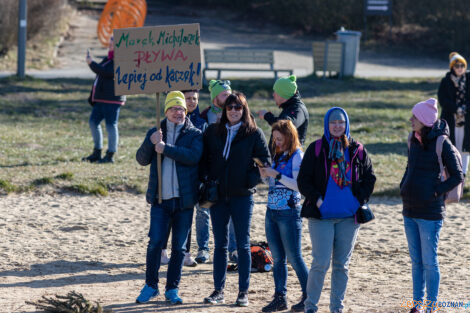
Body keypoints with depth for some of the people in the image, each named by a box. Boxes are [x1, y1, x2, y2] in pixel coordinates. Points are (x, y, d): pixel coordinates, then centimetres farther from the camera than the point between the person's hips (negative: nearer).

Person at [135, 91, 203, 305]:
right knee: (155, 242, -7)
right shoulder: (155, 133, 11)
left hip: (184, 199, -1)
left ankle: (172, 289, 15)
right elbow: (142, 160, 2)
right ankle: (151, 285, 8)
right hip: (160, 199, 1)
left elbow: (194, 156, -16)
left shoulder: (194, 134, 3)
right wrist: (151, 142, -16)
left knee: (179, 247, 5)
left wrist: (166, 148, -19)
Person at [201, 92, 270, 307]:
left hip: (242, 195, -3)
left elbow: (265, 161, -1)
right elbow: (204, 158, 14)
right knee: (220, 245, 7)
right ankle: (219, 290, 13)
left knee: (243, 245, 2)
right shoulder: (213, 132, 7)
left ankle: (243, 292, 7)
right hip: (218, 195, 3)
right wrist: (206, 178, -1)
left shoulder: (254, 134, -2)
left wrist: (252, 180, -14)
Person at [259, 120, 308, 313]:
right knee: (277, 258, 8)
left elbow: (297, 185, -15)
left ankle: (308, 296, 6)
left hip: (289, 212, -7)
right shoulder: (277, 156, 14)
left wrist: (276, 175, -18)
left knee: (294, 257, -3)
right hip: (272, 211, 7)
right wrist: (265, 175, 2)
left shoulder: (297, 156, -8)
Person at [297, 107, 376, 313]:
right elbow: (303, 180, 1)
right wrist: (317, 200, -9)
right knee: (321, 263, -9)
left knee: (342, 264, 7)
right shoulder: (316, 149, 1)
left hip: (349, 217, 3)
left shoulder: (357, 150, 7)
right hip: (321, 216, -3)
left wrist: (360, 200, 1)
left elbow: (370, 178, 13)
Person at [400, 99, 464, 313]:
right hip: (409, 211, 7)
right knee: (416, 261, 13)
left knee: (429, 262, -1)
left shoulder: (442, 143, -13)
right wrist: (404, 188, 11)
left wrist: (436, 192, -14)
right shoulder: (413, 140, 7)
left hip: (430, 212, -7)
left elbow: (458, 176, -10)